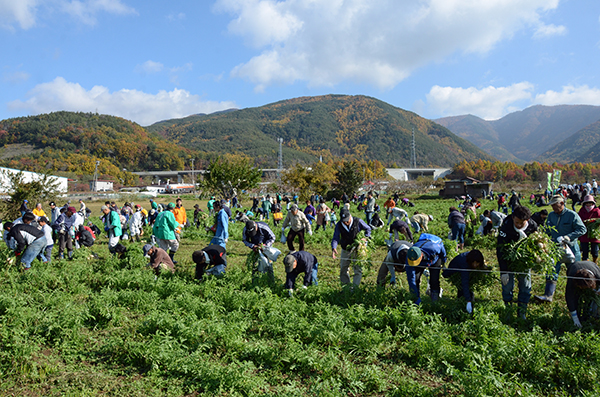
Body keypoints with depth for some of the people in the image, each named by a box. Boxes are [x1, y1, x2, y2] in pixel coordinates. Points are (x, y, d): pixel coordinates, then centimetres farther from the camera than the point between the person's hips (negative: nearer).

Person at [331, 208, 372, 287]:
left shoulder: (358, 221, -15)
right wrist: (334, 248, -35)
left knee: (357, 269, -5)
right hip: (345, 250, 3)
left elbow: (368, 229, 2)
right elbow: (335, 238, -16)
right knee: (343, 269, 11)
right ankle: (346, 285, 28)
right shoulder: (339, 225, -11)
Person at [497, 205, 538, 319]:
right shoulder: (506, 227, -27)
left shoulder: (533, 226, -16)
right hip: (509, 259, -3)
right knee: (507, 286, -3)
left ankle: (522, 313, 17)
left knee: (525, 286, 5)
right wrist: (503, 271, -24)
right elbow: (500, 250, -23)